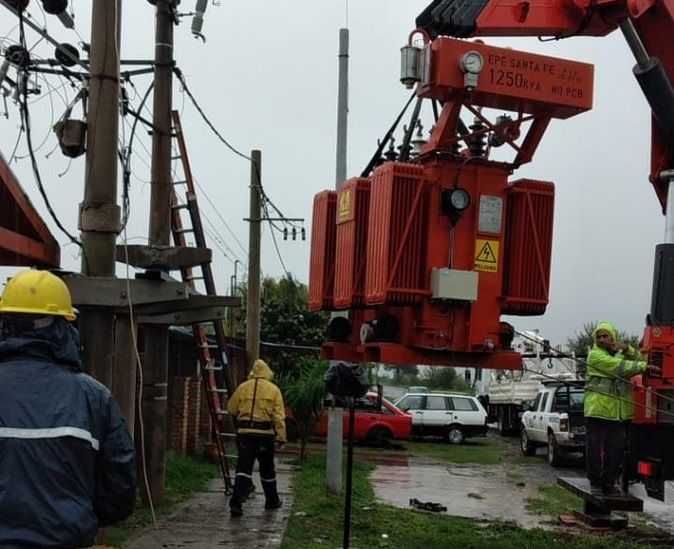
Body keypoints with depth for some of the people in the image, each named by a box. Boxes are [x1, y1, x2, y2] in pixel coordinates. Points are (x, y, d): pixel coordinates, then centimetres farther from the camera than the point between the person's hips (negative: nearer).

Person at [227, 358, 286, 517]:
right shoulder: (273, 390, 0)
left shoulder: (242, 387, 5)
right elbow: (278, 416, -5)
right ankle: (272, 501, 30)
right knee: (267, 468, 15)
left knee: (243, 468, -1)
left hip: (244, 432, 1)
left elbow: (231, 410, 11)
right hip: (265, 433, -1)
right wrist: (281, 437, -4)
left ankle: (236, 502, -16)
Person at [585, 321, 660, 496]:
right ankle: (595, 483, 8)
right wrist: (645, 366, -18)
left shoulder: (621, 354, 19)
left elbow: (637, 360, 6)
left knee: (616, 449, 6)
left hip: (621, 412, 6)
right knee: (595, 448, -2)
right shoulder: (595, 355, -6)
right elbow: (620, 367, -16)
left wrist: (627, 348, -10)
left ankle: (609, 482, 16)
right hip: (598, 409, -6)